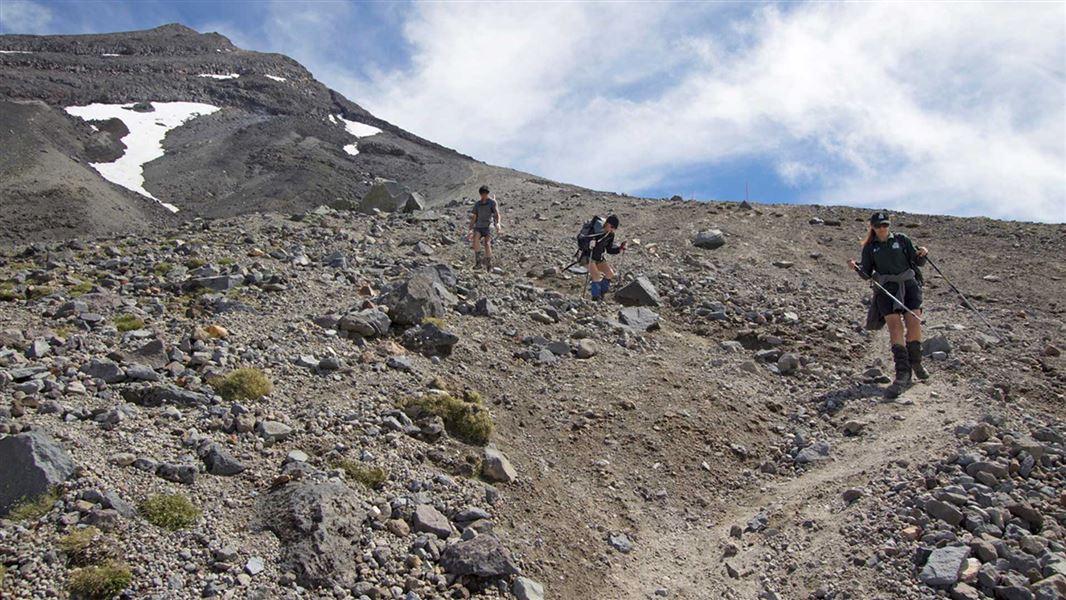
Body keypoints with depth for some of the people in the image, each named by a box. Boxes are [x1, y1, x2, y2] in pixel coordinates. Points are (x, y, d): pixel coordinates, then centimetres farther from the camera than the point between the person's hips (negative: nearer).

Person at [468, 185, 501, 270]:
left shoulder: (492, 202, 1)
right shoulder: (477, 204, 13)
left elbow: (497, 214, -11)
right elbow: (473, 217, 16)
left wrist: (498, 223, -31)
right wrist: (471, 230, 8)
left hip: (488, 227, -3)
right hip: (478, 227, 3)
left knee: (487, 244, -25)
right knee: (476, 238, -30)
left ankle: (489, 266, -10)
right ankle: (477, 261, -22)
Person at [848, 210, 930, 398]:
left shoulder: (902, 240, 13)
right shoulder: (870, 247, 13)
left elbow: (918, 261, 12)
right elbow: (867, 273, 8)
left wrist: (922, 254, -10)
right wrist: (856, 267, -12)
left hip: (909, 283, 1)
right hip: (886, 287, -1)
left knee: (913, 321, -16)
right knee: (894, 323, -18)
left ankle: (915, 363, 6)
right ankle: (903, 372, -25)